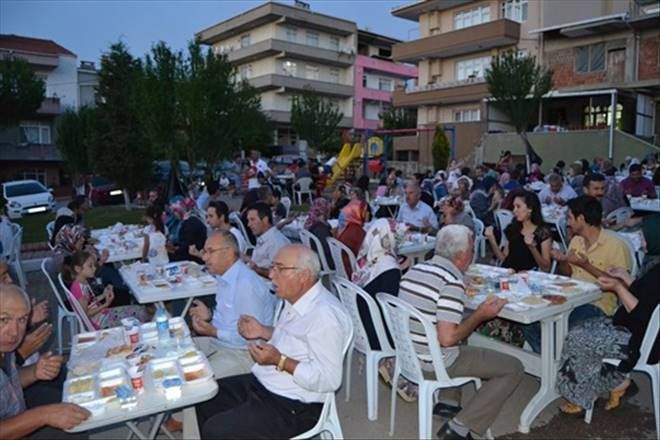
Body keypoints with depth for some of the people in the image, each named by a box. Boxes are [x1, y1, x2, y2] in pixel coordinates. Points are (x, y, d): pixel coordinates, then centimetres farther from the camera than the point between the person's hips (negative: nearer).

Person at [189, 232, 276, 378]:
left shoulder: (247, 284, -24)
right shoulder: (224, 277, 8)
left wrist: (214, 332, -19)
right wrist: (210, 315, 0)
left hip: (243, 354, -9)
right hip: (221, 343, 9)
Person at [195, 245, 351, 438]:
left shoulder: (325, 315, -28)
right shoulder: (295, 299, 2)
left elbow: (329, 380, -27)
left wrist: (279, 361, -28)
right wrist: (263, 332, 3)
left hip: (292, 407, -9)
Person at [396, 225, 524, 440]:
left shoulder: (414, 269, 1)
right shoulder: (452, 282, -23)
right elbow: (447, 338, -28)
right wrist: (480, 315, -14)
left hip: (408, 352, 8)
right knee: (513, 368, 1)